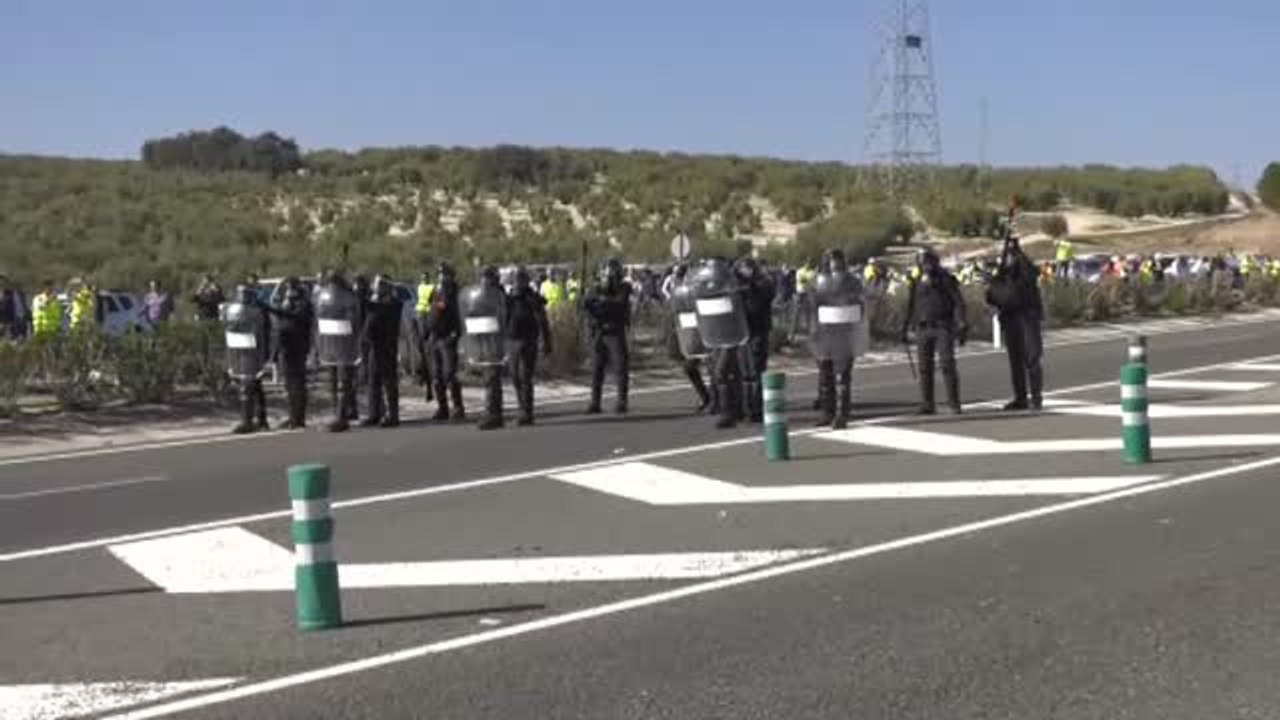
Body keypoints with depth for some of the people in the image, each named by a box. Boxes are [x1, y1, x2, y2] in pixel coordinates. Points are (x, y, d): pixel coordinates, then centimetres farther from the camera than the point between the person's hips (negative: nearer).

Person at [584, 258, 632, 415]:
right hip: (598, 334, 3)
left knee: (621, 368, -5)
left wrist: (603, 300, -10)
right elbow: (587, 304, -3)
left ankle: (622, 402, 1)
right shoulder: (597, 288, 10)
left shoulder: (624, 288, 1)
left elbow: (620, 302, -16)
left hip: (616, 333, -3)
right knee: (596, 368, 3)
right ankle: (594, 403, 7)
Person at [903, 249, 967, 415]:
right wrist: (906, 329, 15)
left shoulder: (946, 281, 2)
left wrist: (962, 327, -9)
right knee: (925, 368, 1)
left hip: (943, 328, -3)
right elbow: (911, 308, 19)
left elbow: (959, 303, -1)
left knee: (947, 364, -10)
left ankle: (954, 403, -6)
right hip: (923, 329, 3)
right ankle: (927, 405, 5)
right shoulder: (916, 284, 13)